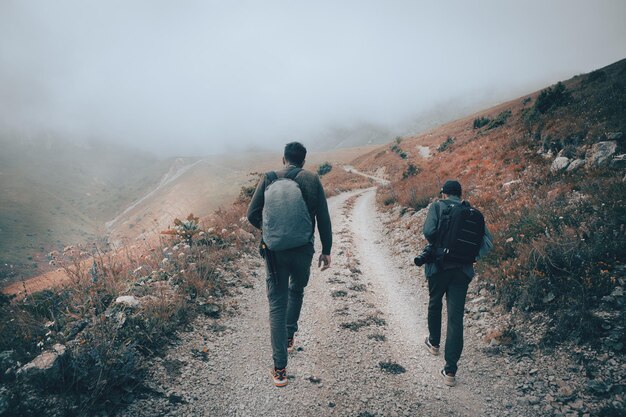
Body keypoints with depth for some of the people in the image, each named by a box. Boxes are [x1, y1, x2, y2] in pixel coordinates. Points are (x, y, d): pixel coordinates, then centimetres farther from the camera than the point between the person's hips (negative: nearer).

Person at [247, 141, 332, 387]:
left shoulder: (268, 179, 0)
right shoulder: (312, 180, -1)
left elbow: (252, 214, 0)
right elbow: (323, 219, -2)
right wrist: (326, 251, 7)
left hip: (275, 250, 0)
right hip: (303, 250, 1)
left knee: (277, 304, 6)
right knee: (296, 290, 29)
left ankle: (280, 369, 6)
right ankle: (289, 337, 39)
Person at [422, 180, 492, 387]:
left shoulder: (438, 206, -1)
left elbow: (429, 231, -18)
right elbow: (487, 240, -1)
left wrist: (438, 247, -1)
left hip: (439, 266, -2)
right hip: (463, 270, 2)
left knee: (434, 304, 25)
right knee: (456, 317, 2)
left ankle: (434, 343, 46)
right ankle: (450, 371, 2)